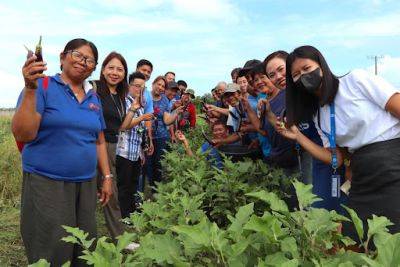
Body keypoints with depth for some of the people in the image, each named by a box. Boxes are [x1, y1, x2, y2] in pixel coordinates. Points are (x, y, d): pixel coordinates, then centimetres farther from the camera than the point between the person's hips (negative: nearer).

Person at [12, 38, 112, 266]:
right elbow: (23, 135, -16)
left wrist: (107, 176, 13)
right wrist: (31, 88, -23)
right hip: (47, 183, -5)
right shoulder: (43, 86, -6)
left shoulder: (93, 98, 11)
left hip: (87, 183, 6)